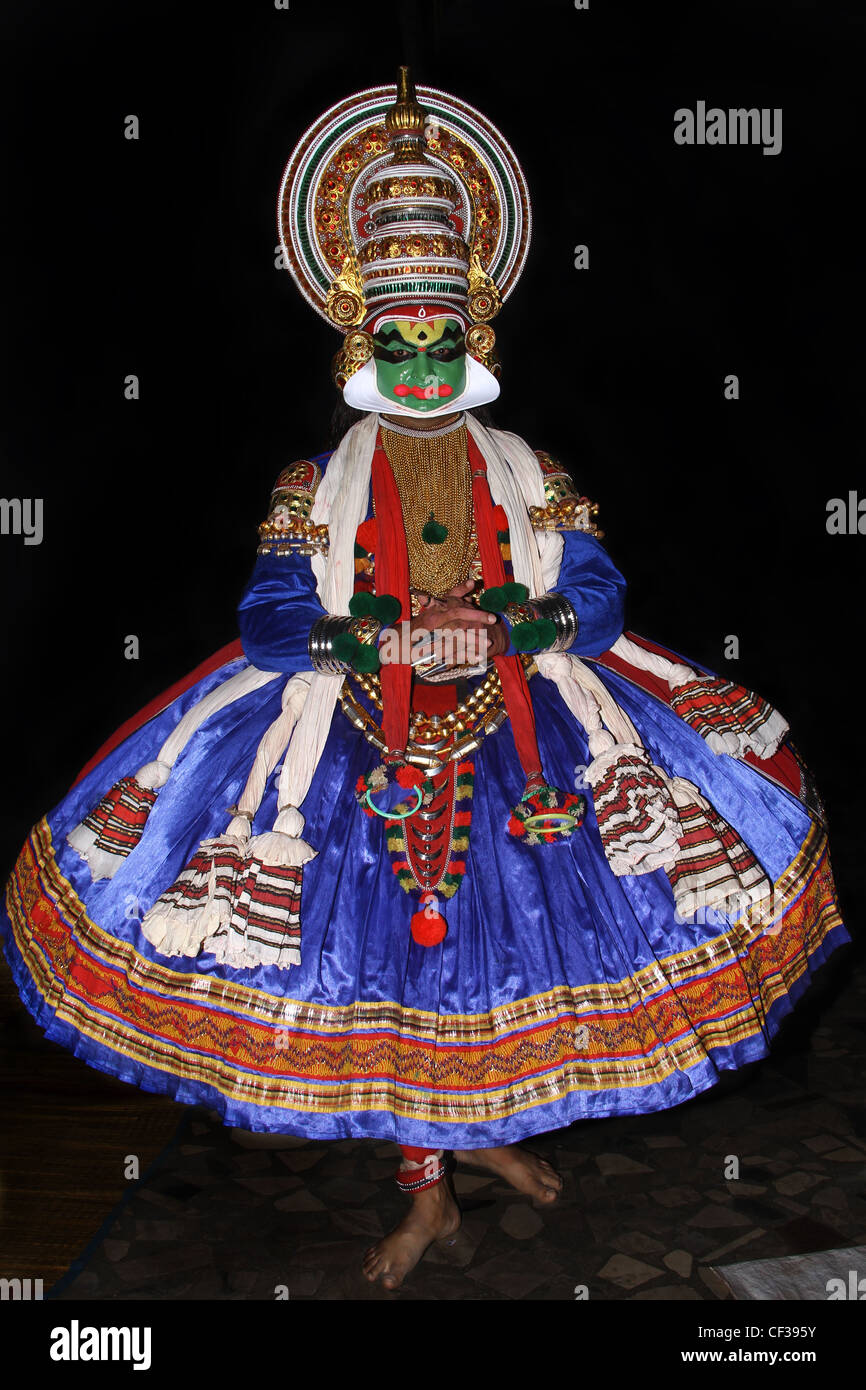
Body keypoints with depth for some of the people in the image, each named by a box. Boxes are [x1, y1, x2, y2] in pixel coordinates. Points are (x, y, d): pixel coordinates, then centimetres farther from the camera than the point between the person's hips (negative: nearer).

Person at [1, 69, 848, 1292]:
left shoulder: (529, 474, 6)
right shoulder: (317, 483, 2)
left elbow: (598, 595, 0)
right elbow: (267, 616, -5)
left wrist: (543, 619, -21)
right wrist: (336, 636, -24)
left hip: (515, 727, 2)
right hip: (364, 737, -1)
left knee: (514, 926, 5)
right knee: (393, 952, 2)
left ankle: (492, 1124, 35)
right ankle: (429, 1191, 21)